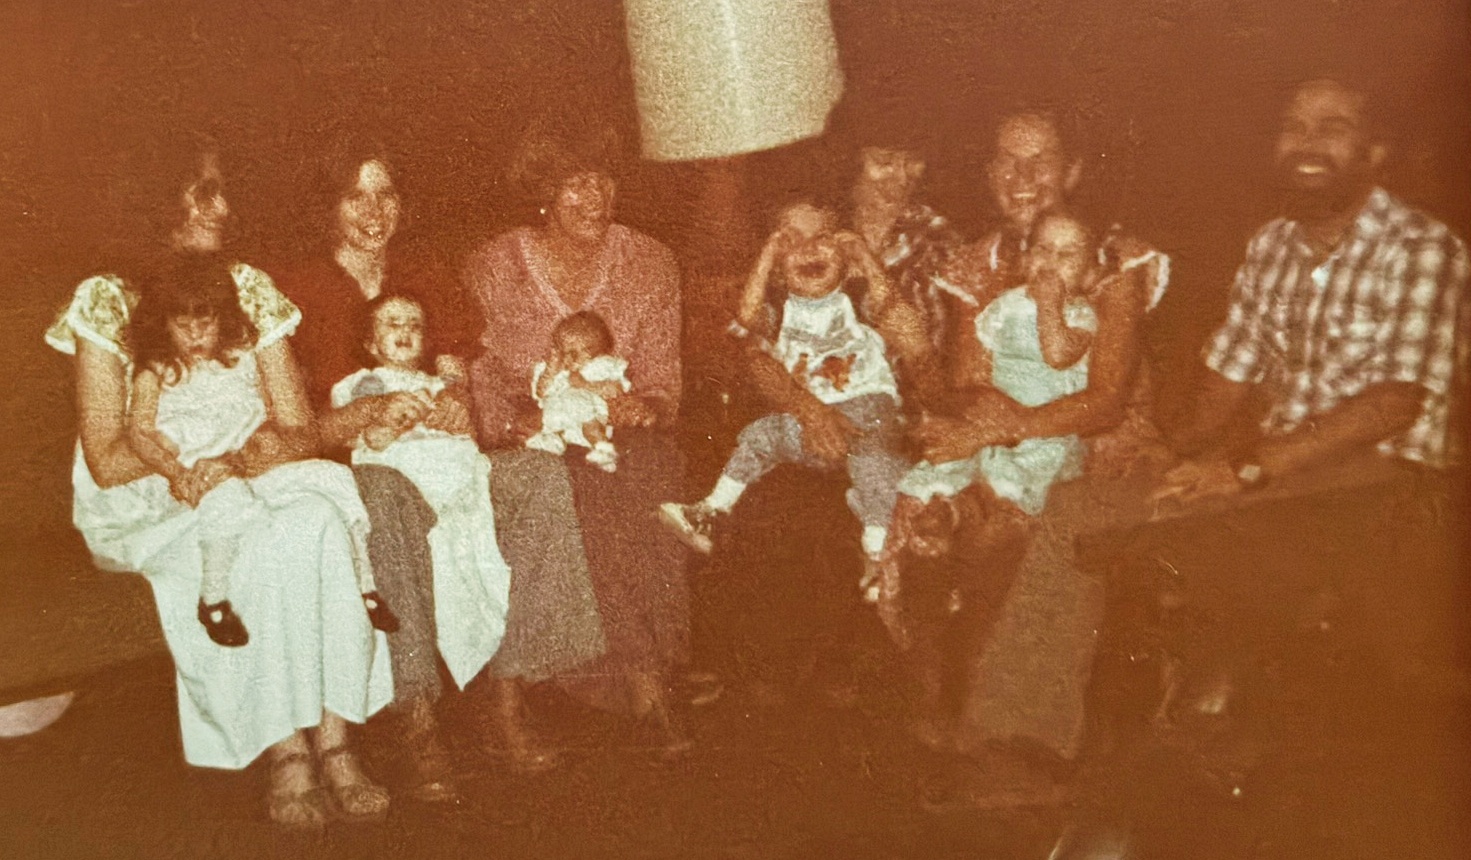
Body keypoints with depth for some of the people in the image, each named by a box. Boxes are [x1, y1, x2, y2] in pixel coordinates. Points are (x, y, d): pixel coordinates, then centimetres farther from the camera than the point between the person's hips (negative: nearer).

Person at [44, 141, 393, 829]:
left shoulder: (250, 288, 7)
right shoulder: (106, 299, -6)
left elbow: (297, 430, 2)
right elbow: (107, 460, -10)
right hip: (142, 513, -3)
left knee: (315, 522, -31)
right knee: (263, 549, -34)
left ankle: (331, 738, -32)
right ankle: (287, 751, -27)